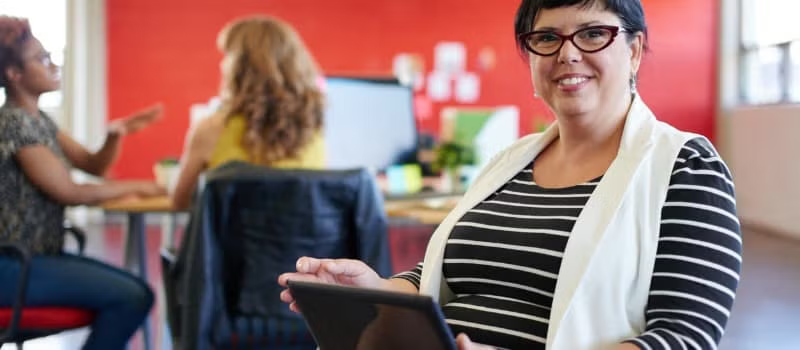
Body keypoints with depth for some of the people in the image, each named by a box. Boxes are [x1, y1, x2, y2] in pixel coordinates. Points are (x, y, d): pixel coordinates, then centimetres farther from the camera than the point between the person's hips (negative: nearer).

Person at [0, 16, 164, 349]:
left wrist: (115, 134, -7)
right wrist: (134, 187, -5)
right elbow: (68, 193, -17)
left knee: (138, 292, 3)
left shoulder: (39, 120, 11)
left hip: (38, 255, 9)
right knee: (129, 297, -17)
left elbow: (94, 165, 14)